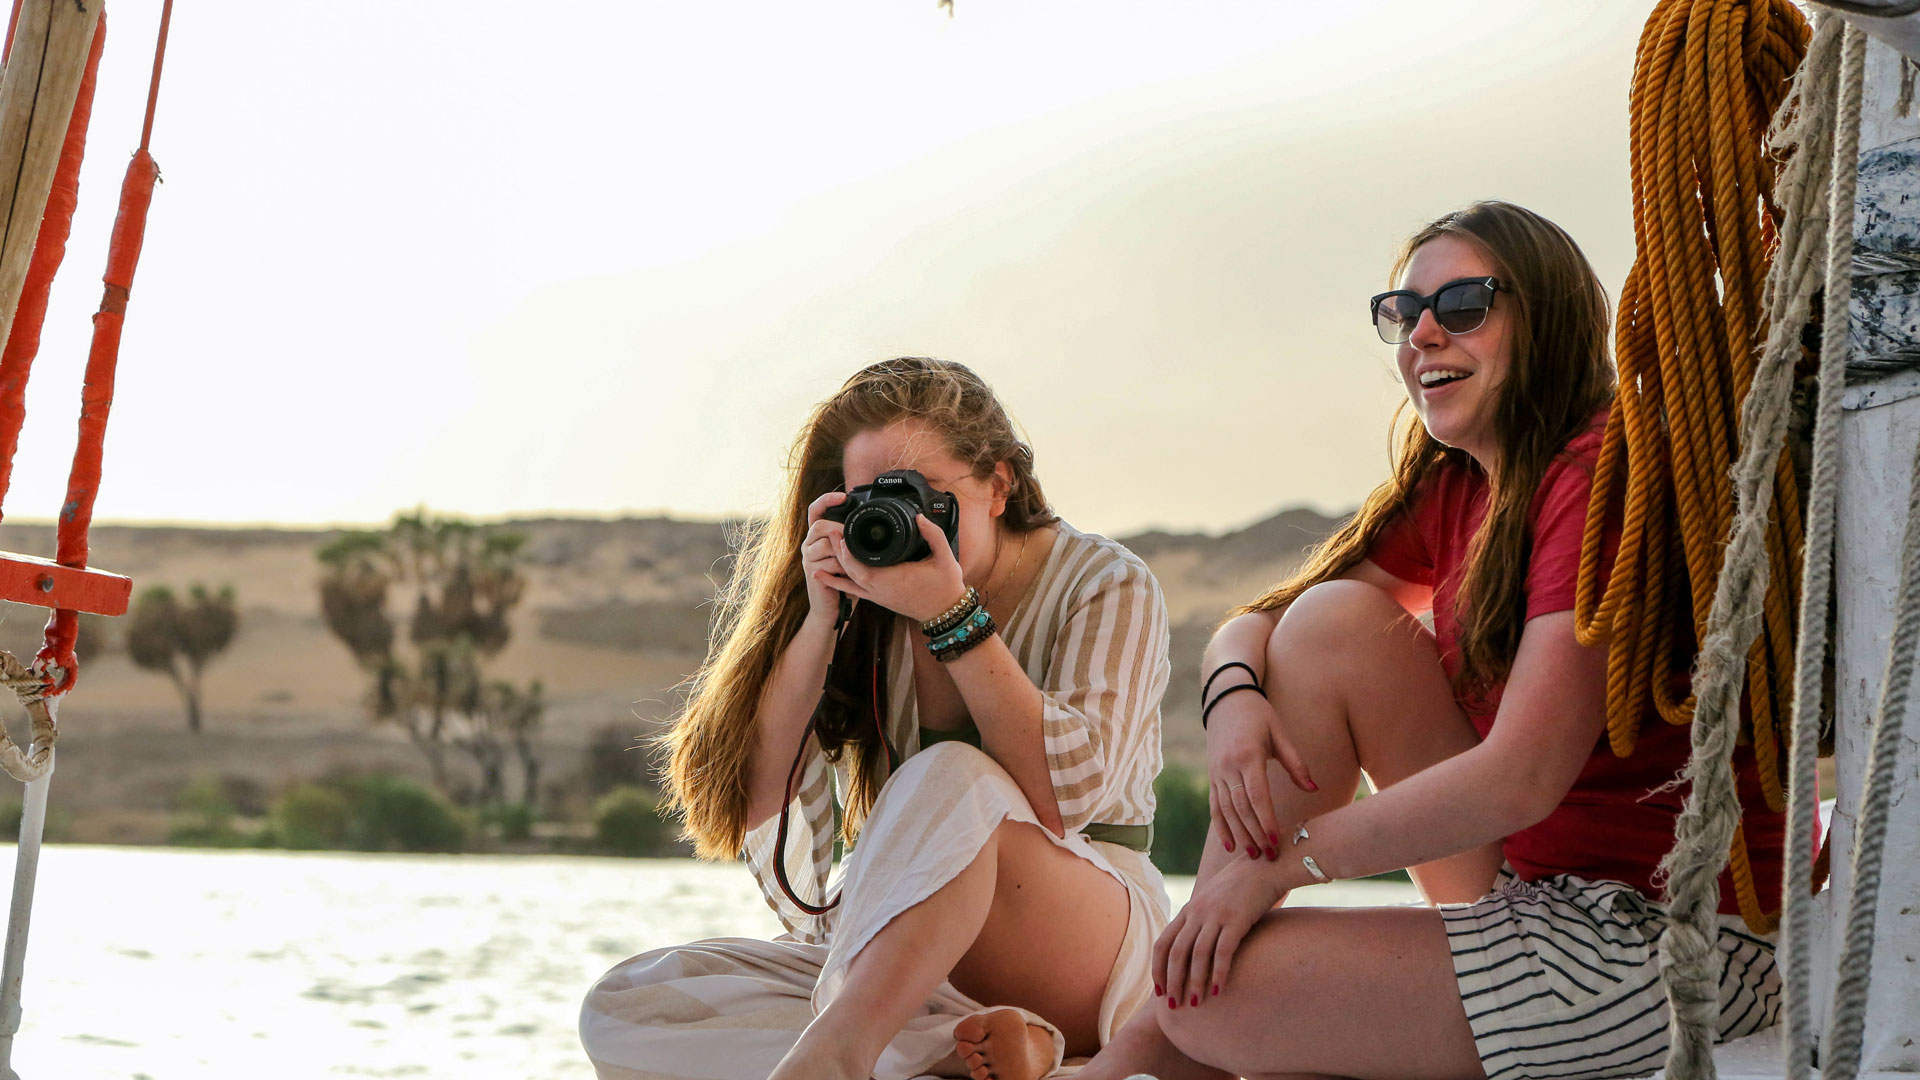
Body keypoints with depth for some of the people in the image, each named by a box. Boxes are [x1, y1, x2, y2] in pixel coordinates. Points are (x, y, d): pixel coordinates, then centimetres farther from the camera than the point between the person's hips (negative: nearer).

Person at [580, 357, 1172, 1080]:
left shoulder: (1106, 586, -2)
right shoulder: (865, 612, 8)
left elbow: (1068, 795, -19)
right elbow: (753, 798, -5)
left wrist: (952, 615, -22)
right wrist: (820, 616, -13)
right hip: (910, 972, 5)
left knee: (952, 777, -35)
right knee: (622, 1008, -19)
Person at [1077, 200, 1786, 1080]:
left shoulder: (1601, 475, -19)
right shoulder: (1453, 490, 9)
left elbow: (1522, 778, -25)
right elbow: (1253, 624, 11)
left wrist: (1279, 861, -18)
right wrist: (1234, 695, -14)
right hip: (1534, 882, 9)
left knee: (1219, 997, -21)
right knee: (1333, 618, -4)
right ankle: (1182, 988, -3)